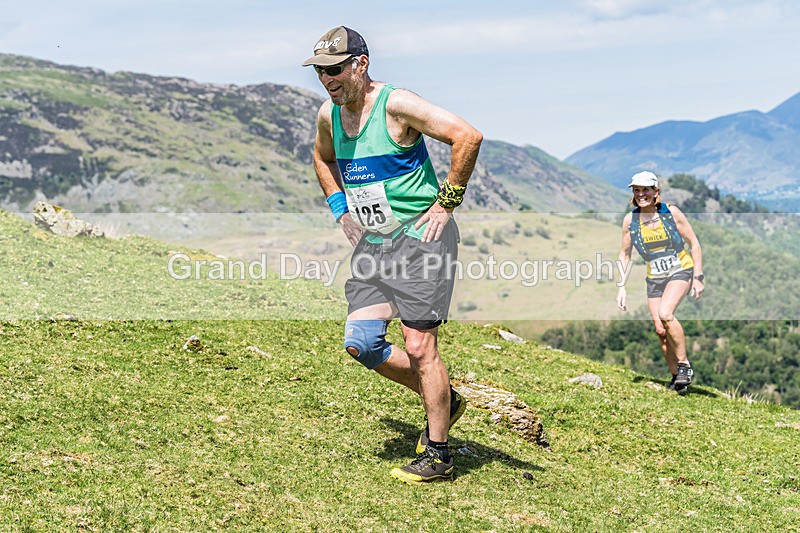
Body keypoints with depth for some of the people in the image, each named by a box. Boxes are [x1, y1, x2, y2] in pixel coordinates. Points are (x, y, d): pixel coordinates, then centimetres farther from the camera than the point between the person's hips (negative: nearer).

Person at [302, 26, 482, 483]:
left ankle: (437, 455, 6)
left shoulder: (396, 104, -16)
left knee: (419, 346, -7)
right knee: (361, 343, 1)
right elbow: (323, 158, 29)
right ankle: (444, 400, 23)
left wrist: (447, 203, -16)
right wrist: (341, 210, 16)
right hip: (372, 243, 8)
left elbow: (468, 136, -21)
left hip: (420, 237, -8)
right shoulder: (329, 115, 7)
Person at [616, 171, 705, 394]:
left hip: (681, 271, -4)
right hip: (654, 278, 4)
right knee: (661, 331, 0)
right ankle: (676, 376, 17)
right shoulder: (630, 220, -5)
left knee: (665, 313, -28)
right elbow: (625, 255, 5)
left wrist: (698, 277, -8)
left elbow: (694, 244, -5)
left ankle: (684, 364, -12)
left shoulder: (671, 212, -12)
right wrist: (621, 287, -2)